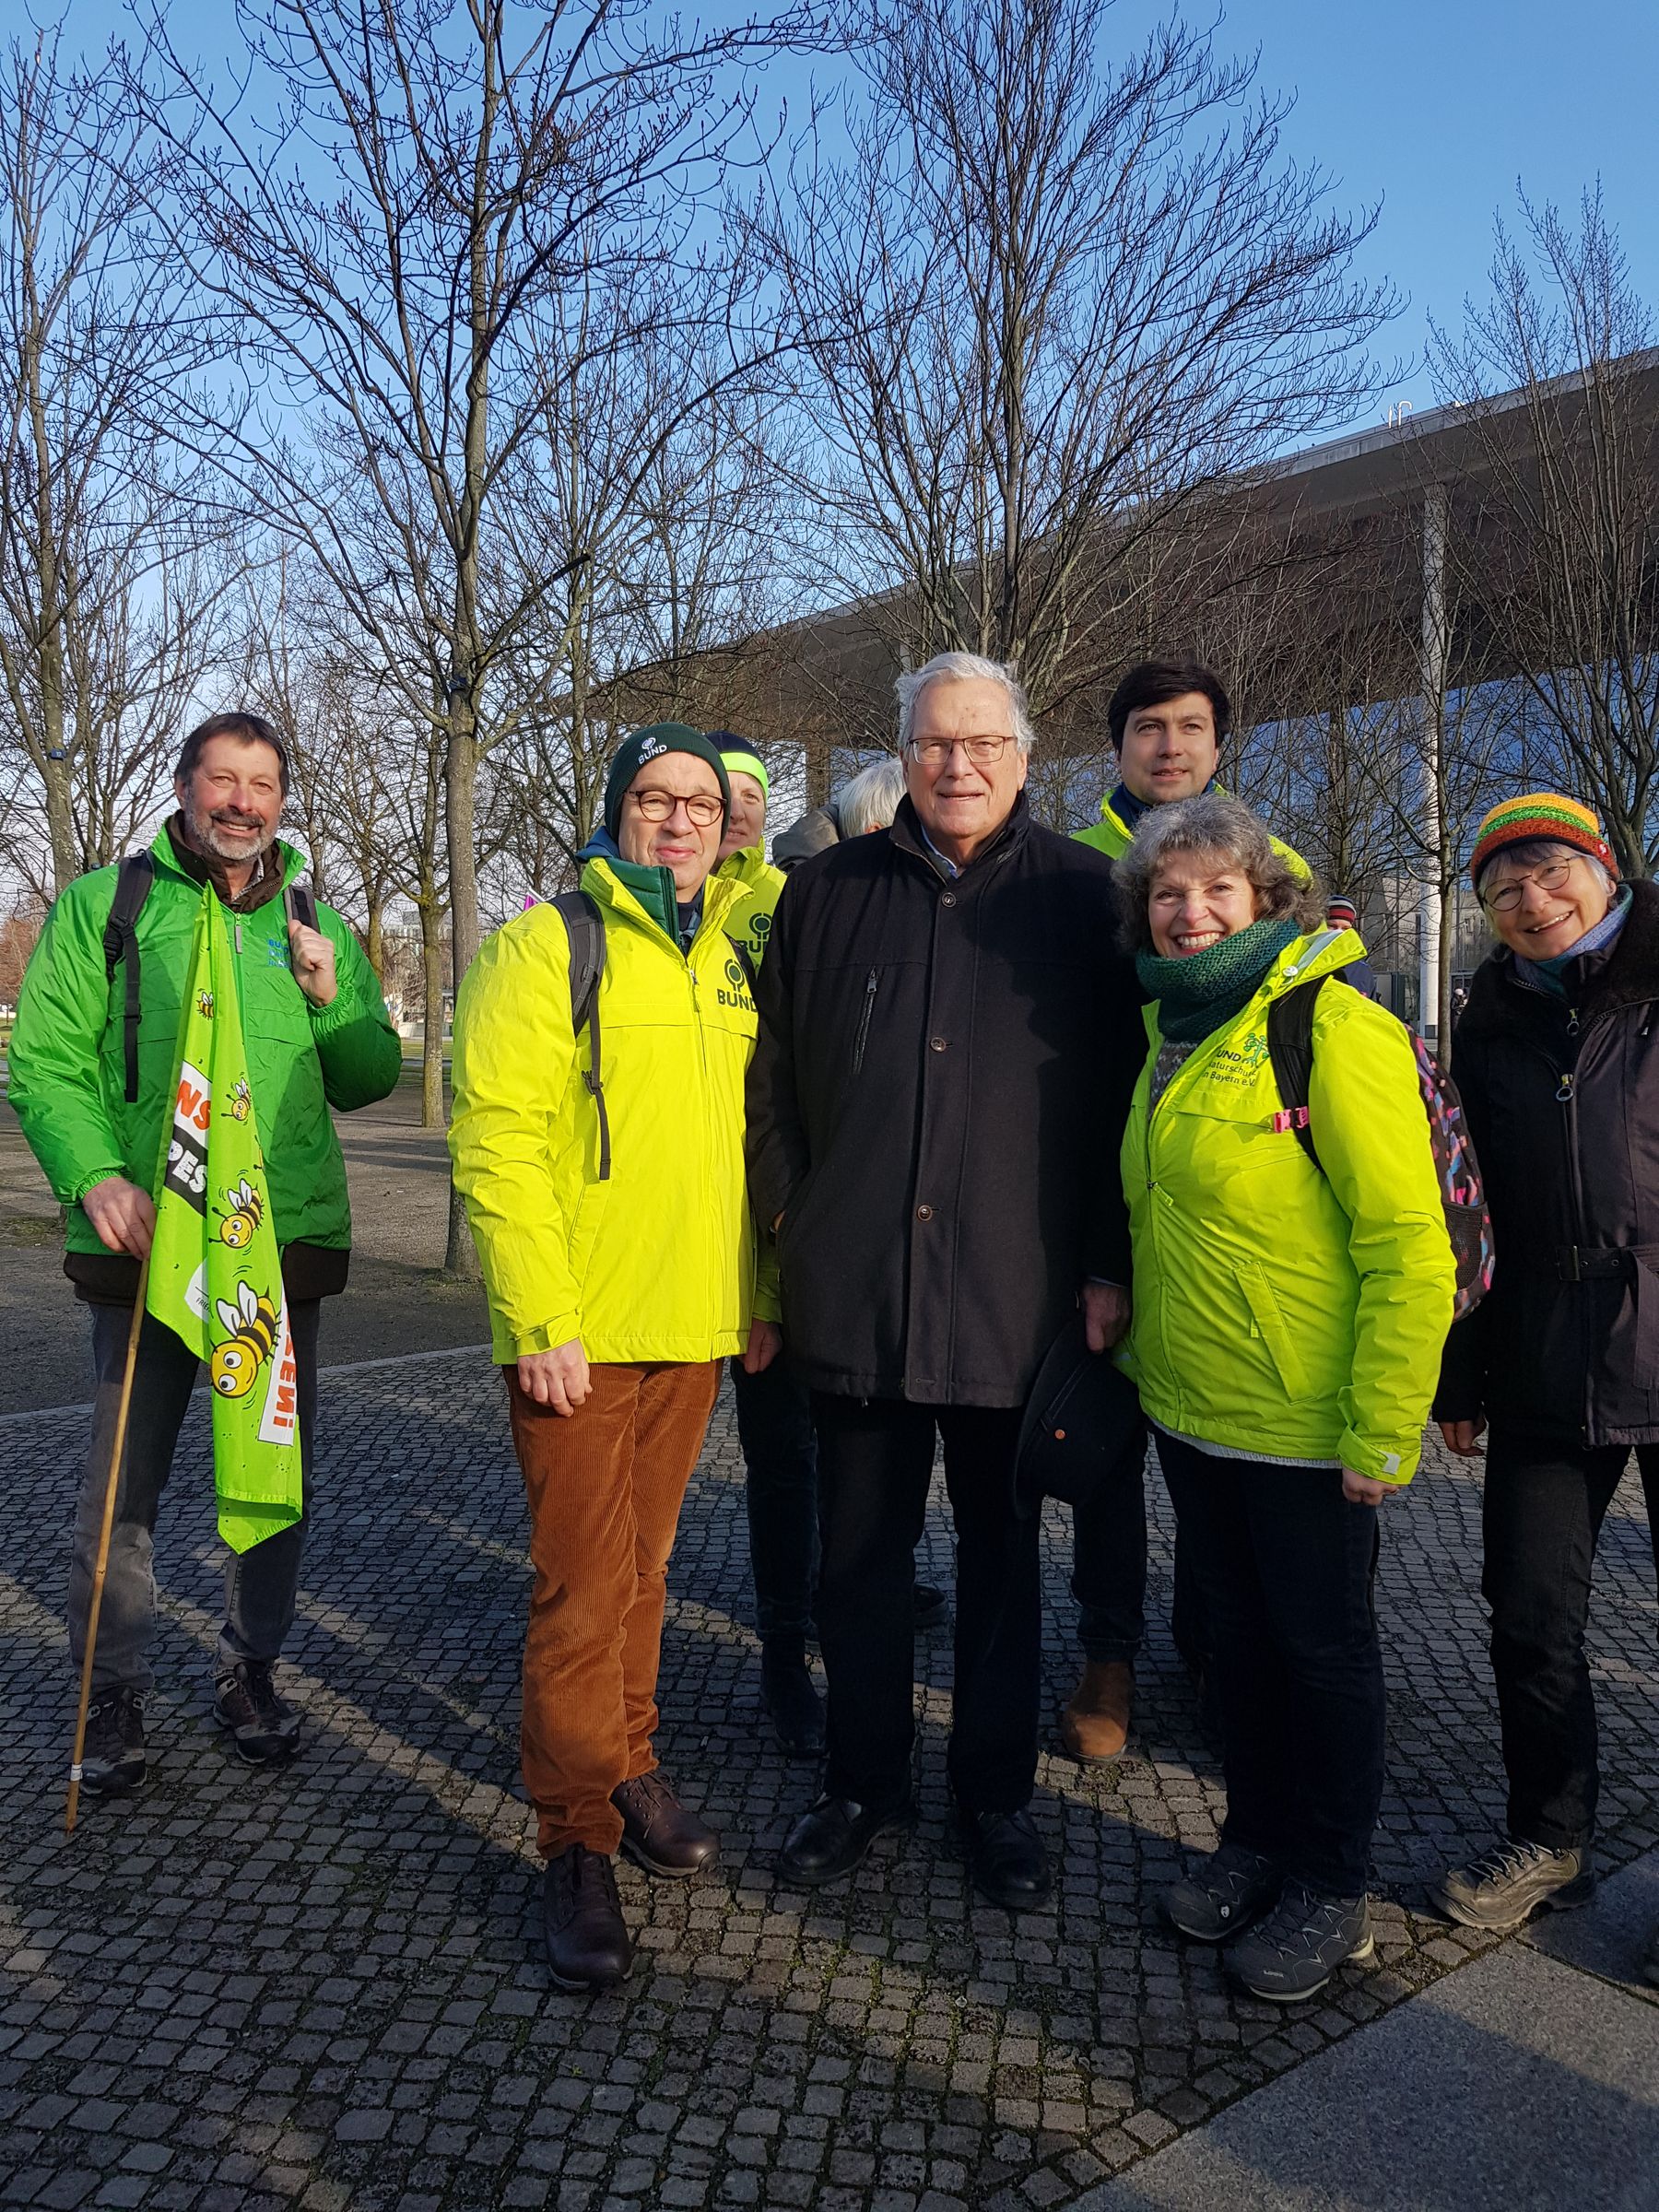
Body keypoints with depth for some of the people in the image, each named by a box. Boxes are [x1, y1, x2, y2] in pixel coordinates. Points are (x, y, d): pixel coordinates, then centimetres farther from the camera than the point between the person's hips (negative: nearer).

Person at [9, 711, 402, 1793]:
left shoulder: (316, 927, 11)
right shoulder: (105, 903, 2)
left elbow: (370, 1081, 13)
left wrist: (330, 999, -6)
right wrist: (95, 1175, -19)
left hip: (288, 1243, 3)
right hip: (146, 1241, -2)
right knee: (124, 1480, 6)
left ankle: (252, 1666, 31)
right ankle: (115, 1692, 24)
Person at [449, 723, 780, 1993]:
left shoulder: (732, 962, 11)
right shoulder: (546, 949, -8)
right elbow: (496, 1143, -14)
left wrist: (764, 1288, 11)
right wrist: (541, 1319, -18)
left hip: (700, 1324, 5)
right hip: (578, 1331, -5)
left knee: (645, 1564, 18)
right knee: (583, 1587, 2)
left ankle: (629, 1764, 36)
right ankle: (578, 1839, 16)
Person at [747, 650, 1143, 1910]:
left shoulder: (1080, 895, 1)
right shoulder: (830, 893, 6)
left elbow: (1121, 1092, 1)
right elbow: (774, 1080, 10)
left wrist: (1108, 1265, -4)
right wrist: (792, 1226, 3)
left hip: (1014, 1296, -1)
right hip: (852, 1289, 2)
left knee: (1001, 1553, 14)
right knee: (861, 1551, 13)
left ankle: (997, 1794, 31)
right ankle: (865, 1784, 32)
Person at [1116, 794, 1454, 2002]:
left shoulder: (1334, 1027, -17)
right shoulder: (1175, 1027, 7)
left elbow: (1409, 1245, -19)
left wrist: (1383, 1430, -19)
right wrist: (1140, 1348, 13)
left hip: (1305, 1425, -7)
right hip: (1190, 1407, 7)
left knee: (1324, 1643, 10)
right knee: (1239, 1628, 19)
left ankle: (1333, 1889, 29)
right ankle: (1258, 1839, 39)